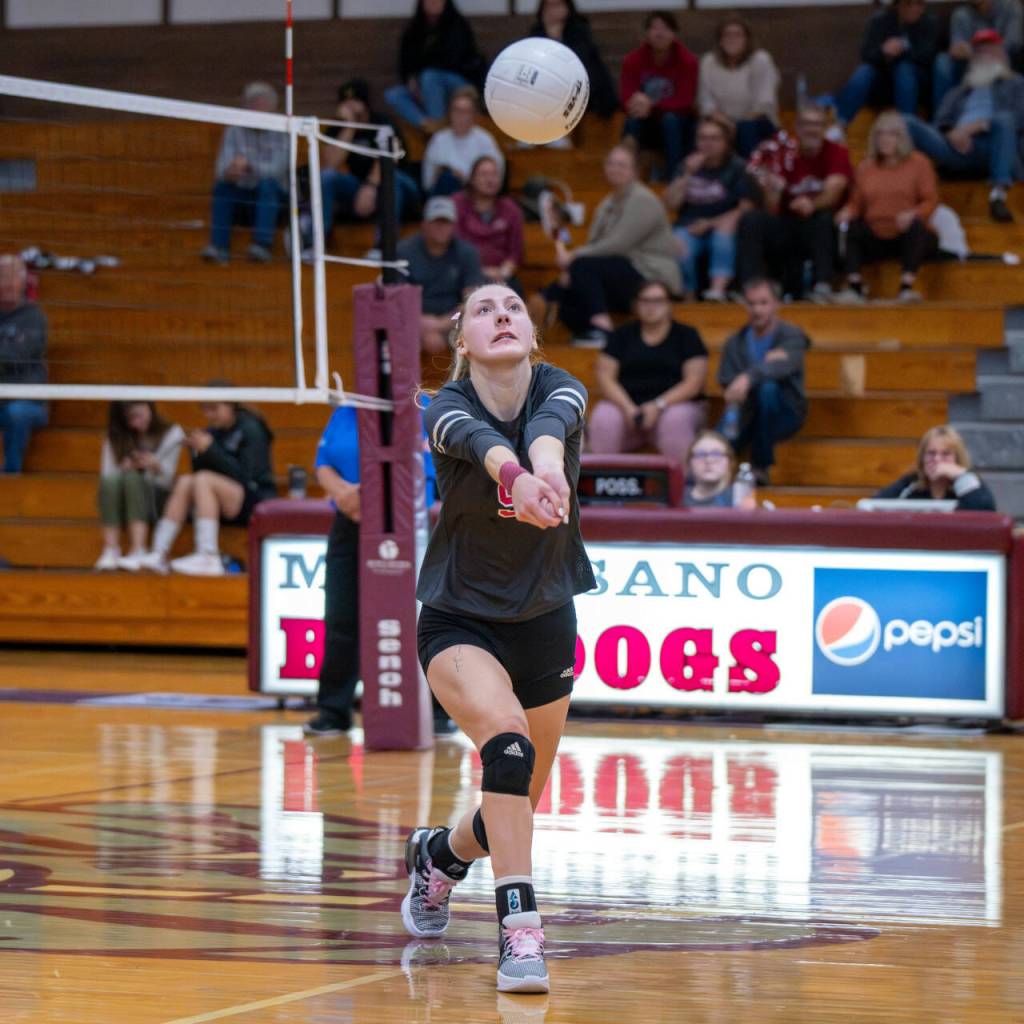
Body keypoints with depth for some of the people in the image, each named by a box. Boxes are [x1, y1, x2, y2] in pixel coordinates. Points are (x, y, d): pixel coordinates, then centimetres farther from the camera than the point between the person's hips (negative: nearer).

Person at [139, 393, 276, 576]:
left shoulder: (250, 429, -7)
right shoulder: (214, 432, 10)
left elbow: (245, 476, -17)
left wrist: (210, 450, -19)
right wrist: (197, 451, -8)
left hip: (257, 500, -6)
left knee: (203, 479, -26)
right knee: (184, 482, -15)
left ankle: (208, 559, -37)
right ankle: (158, 555, -25)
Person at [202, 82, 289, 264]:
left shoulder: (281, 131, -7)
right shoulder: (234, 130, -1)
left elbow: (276, 170, -21)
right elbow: (222, 169, -12)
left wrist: (249, 166, -39)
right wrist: (229, 173, -38)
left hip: (273, 195, -2)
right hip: (243, 194, 2)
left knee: (267, 183, -33)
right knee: (222, 186, -27)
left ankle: (262, 245, -41)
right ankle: (219, 247, -32)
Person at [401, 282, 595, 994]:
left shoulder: (561, 390, -13)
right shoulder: (449, 409, -18)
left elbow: (550, 425, -38)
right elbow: (479, 441, -43)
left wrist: (548, 465, -62)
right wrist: (515, 475, -66)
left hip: (546, 623, 3)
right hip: (459, 622, -3)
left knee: (523, 800, 12)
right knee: (507, 740, -31)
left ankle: (439, 854, 45)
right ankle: (521, 930, -31)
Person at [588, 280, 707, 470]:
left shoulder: (686, 335, 9)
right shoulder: (622, 335, 15)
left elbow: (695, 381, -2)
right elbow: (605, 376, 5)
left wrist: (658, 406, -16)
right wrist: (627, 407, -14)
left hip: (674, 404, -2)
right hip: (625, 403, 2)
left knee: (676, 421, -37)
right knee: (603, 420, -32)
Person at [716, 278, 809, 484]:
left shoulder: (792, 336, -5)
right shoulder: (735, 342, 5)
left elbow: (786, 365, -28)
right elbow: (727, 386, -7)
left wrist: (748, 378, -47)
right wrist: (766, 365, -22)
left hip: (783, 415, -1)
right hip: (746, 412, 1)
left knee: (768, 387, -37)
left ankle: (761, 467, -27)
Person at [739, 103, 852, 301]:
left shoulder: (836, 153, -1)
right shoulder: (783, 153, 3)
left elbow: (832, 194, -19)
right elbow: (772, 211, -3)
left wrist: (813, 205, -41)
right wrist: (772, 191, -25)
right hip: (786, 228, 2)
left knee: (824, 218, -34)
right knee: (751, 220, -21)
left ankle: (823, 287, -42)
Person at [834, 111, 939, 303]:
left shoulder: (918, 163, 4)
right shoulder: (865, 167, 12)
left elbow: (931, 201, -4)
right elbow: (856, 203, 11)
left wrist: (913, 214, -25)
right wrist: (848, 212, -14)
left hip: (909, 237, -2)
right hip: (876, 240, 2)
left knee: (916, 225, -34)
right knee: (851, 227, -24)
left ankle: (907, 287, -43)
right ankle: (854, 287, -33)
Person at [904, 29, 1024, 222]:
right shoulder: (957, 93, 35)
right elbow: (940, 124, 18)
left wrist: (978, 125, -8)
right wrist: (952, 134, -8)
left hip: (993, 147, -2)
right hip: (958, 148, 3)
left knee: (1004, 120, -38)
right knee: (908, 123, -21)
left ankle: (998, 196, -51)